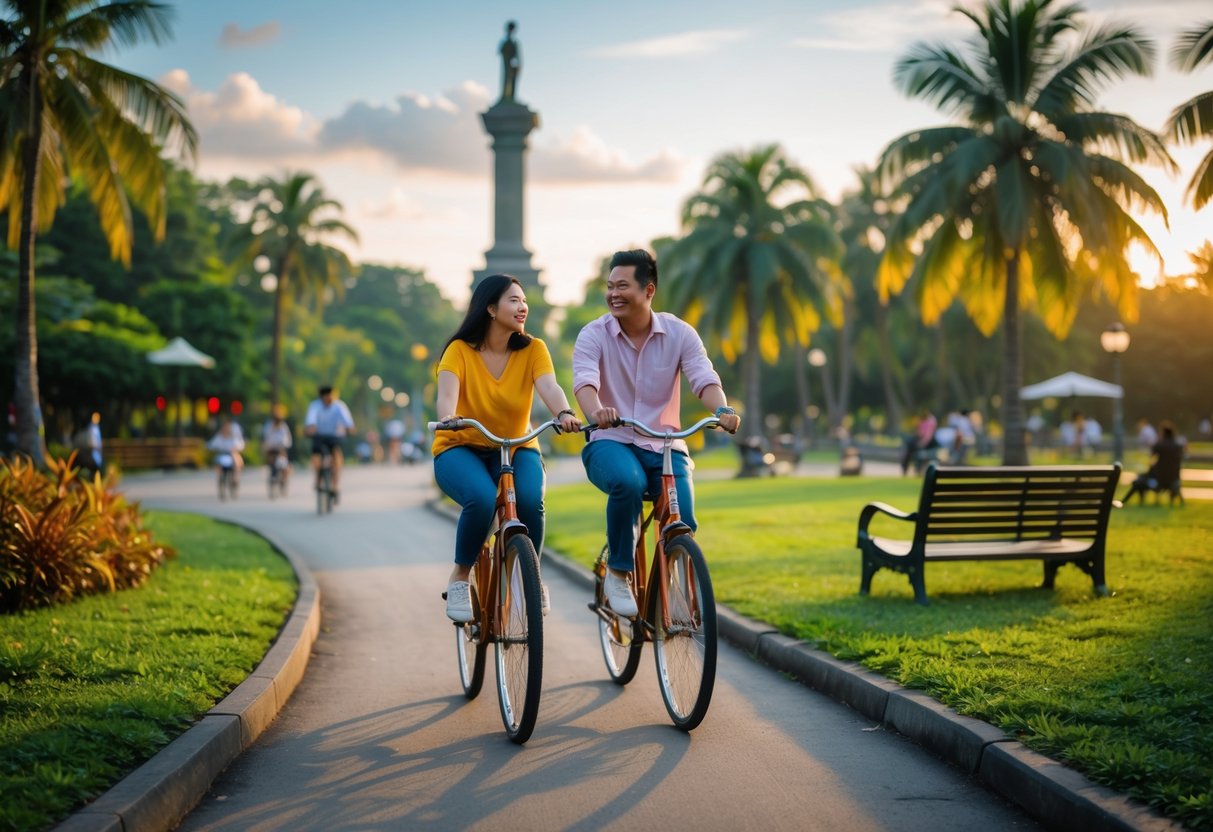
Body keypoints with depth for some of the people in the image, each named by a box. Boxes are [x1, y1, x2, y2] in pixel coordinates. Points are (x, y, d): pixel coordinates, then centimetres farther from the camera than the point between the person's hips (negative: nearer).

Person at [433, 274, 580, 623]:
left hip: (516, 449, 2)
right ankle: (459, 578, -9)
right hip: (461, 449, -2)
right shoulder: (460, 350, -9)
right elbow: (447, 392, -26)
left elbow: (549, 387, -22)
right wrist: (447, 418, -49)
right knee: (482, 499, -34)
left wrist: (564, 414, -44)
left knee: (530, 500, -30)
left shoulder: (532, 350, -4)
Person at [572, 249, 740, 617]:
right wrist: (595, 412, -46)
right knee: (628, 483, -37)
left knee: (684, 523, -21)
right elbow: (584, 381, -22)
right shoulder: (594, 335, -4)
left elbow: (705, 379, -13)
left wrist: (723, 410, -36)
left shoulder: (679, 333, 0)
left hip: (664, 447, 2)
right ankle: (618, 574, -15)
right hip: (610, 442, -2)